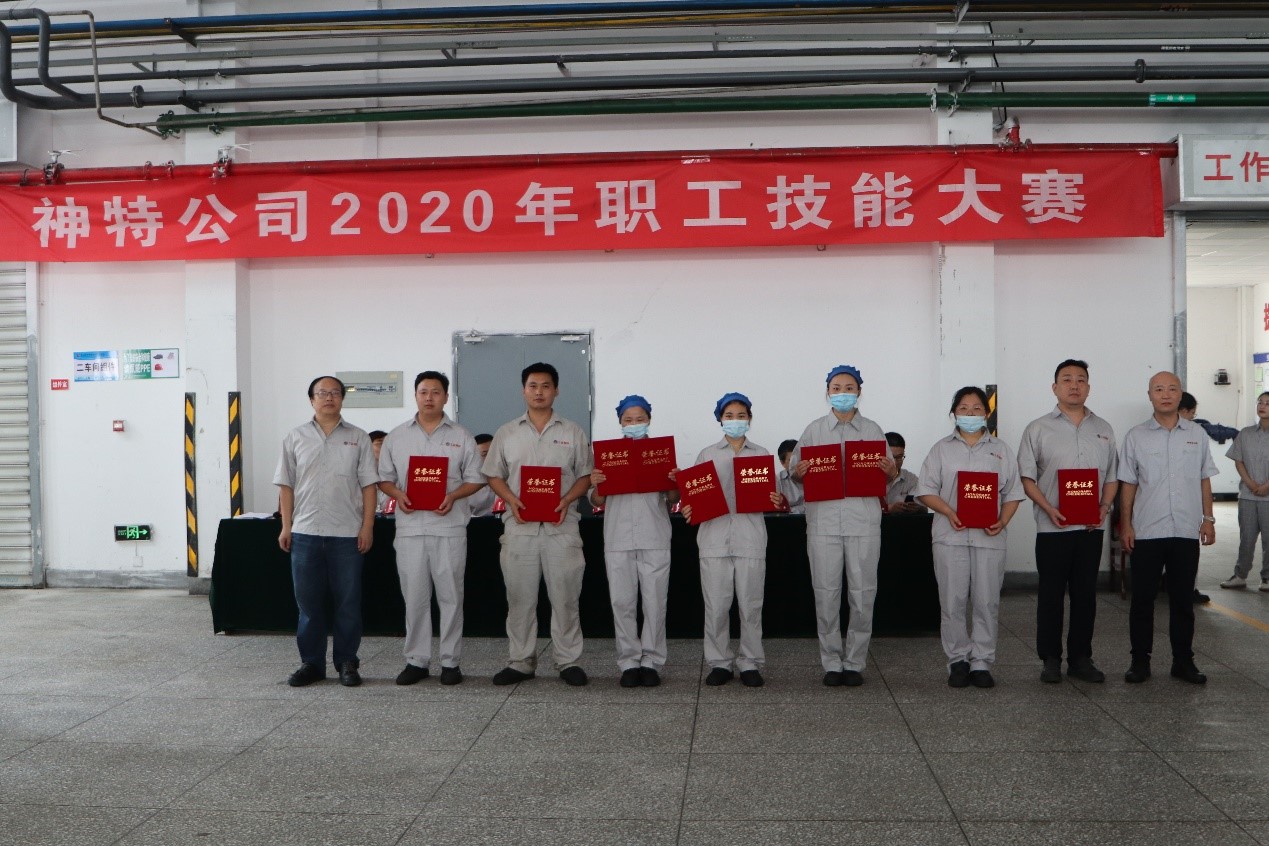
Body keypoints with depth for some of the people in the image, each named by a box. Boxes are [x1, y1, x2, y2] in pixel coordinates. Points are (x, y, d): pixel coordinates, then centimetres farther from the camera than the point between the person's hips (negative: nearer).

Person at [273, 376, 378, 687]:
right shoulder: (295, 437, 8)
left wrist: (367, 526, -5)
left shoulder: (358, 438, 6)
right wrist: (286, 526, 1)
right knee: (308, 602, 7)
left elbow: (368, 485, 3)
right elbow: (286, 485, 7)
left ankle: (347, 663, 13)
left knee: (348, 603, 4)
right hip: (305, 532, 1)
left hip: (347, 533, -1)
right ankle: (311, 663, 17)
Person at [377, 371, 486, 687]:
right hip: (410, 527, 2)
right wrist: (397, 494, -9)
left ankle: (451, 661, 11)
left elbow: (475, 479, 5)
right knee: (414, 596, 6)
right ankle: (416, 660, 15)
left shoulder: (461, 436, 6)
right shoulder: (397, 436, 10)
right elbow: (384, 478, 12)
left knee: (450, 595, 3)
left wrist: (453, 496, -13)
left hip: (449, 526, -1)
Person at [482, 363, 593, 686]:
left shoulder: (572, 432, 8)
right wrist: (512, 500, -9)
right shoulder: (506, 433, 10)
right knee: (519, 597, 6)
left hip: (561, 526, -1)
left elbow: (585, 475, 7)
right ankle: (521, 662, 16)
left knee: (565, 597, 2)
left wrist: (567, 500, -11)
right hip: (519, 526, 1)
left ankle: (568, 661, 11)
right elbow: (493, 475, 10)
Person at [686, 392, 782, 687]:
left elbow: (770, 495, 13)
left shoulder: (761, 454, 12)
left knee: (751, 604, 2)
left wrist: (776, 501, -9)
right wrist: (688, 508, -9)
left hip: (750, 537, 0)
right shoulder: (708, 454, 12)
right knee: (716, 604, 0)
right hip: (715, 535, 0)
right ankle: (719, 662, 11)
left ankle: (750, 663, 12)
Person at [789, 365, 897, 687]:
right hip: (824, 520, 0)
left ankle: (854, 663, 13)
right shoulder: (814, 429, 10)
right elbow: (797, 475, 9)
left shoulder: (873, 430, 10)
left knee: (863, 593, 2)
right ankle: (831, 663, 11)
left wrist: (891, 471, -11)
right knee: (826, 593, 1)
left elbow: (887, 476, 12)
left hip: (863, 521, 0)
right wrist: (798, 473, -14)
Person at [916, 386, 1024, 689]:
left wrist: (1003, 521, -9)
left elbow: (1012, 493, 9)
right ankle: (957, 659, 11)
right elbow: (926, 490, 3)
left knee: (987, 602, 2)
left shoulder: (1000, 449, 12)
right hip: (950, 536, -1)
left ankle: (982, 661, 11)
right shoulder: (942, 449, 9)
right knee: (952, 601, 1)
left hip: (989, 537, 1)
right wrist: (949, 513, -14)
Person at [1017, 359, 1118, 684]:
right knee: (1051, 594, 2)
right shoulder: (1038, 429, 2)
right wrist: (1049, 509, -15)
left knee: (1086, 594, 7)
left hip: (1092, 527, 3)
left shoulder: (1103, 430, 13)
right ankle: (1050, 659, 11)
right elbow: (1027, 477, -2)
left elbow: (1112, 476, 14)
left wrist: (1105, 506, -4)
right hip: (1053, 526, -3)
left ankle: (1081, 658, 17)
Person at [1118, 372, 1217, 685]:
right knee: (1142, 600, 3)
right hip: (1147, 532, -1)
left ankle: (1183, 660, 18)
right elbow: (1128, 483, 2)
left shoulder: (1197, 434, 7)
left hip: (1186, 531, 2)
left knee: (1183, 600, 9)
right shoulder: (1136, 436, 1)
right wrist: (1125, 525, -2)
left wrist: (1208, 519, 5)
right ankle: (1140, 660, 12)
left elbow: (1204, 480, 11)